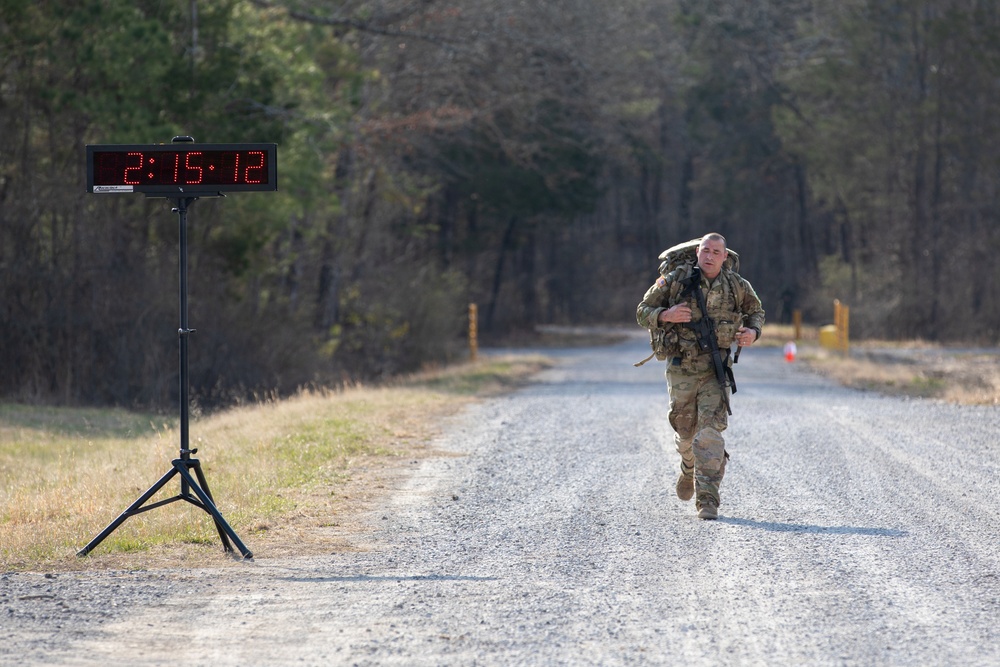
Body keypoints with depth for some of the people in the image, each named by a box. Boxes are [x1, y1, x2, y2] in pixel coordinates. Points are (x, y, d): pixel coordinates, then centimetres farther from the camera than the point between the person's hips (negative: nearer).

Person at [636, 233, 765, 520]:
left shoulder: (737, 286, 1)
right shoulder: (676, 280, -4)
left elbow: (756, 311, 20)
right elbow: (643, 311, 1)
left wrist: (753, 331, -2)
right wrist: (665, 316, -20)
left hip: (716, 369, -1)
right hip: (681, 368, 1)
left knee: (710, 430, -13)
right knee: (685, 429, 12)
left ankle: (707, 499, -14)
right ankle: (689, 467, 47)